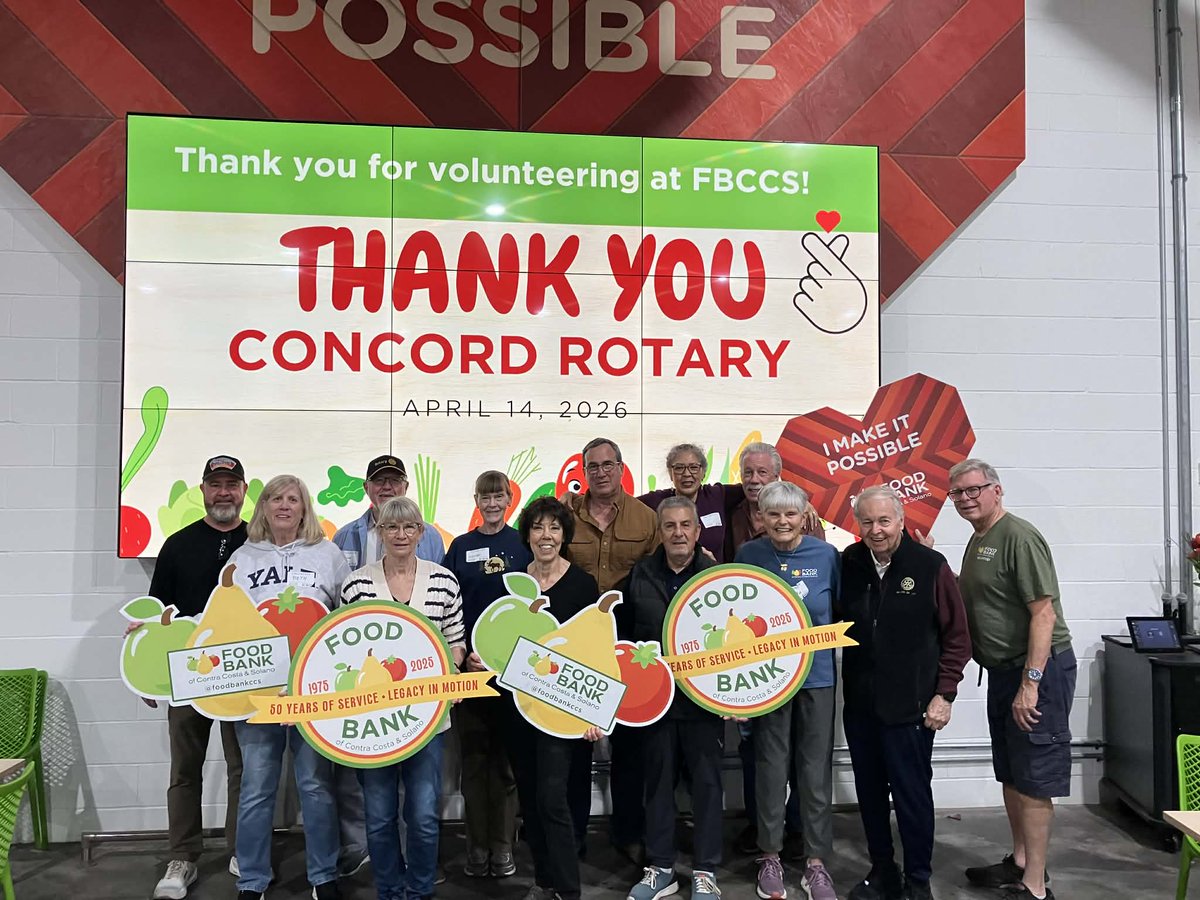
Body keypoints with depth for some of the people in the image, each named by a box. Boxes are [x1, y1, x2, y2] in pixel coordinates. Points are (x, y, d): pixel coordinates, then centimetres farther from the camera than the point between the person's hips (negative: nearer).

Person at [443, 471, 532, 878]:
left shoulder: (523, 544, 3)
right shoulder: (460, 547, 7)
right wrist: (461, 655, -6)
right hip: (469, 664, 2)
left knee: (506, 755, 5)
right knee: (473, 755, 7)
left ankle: (502, 845, 15)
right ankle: (477, 845, 17)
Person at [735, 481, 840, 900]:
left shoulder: (826, 555, -4)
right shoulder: (748, 554, -2)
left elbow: (839, 611, 5)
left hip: (818, 674, 0)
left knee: (816, 769, 7)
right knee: (771, 767, 9)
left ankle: (816, 862, 22)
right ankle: (770, 856, 25)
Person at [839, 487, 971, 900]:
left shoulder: (931, 566, -9)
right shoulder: (848, 564, 0)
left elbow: (957, 637, -5)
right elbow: (833, 623, 11)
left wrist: (944, 694, -7)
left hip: (910, 707, -4)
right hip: (859, 704, 4)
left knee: (912, 795, 4)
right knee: (869, 793, 14)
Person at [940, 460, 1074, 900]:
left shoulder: (1019, 537, -17)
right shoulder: (977, 540, 13)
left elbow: (1044, 613, -21)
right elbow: (968, 596, 23)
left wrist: (1030, 683, -24)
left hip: (1038, 670, -9)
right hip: (1002, 671, 9)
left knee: (1032, 781, -2)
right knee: (1010, 775, 18)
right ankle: (1019, 861, 32)